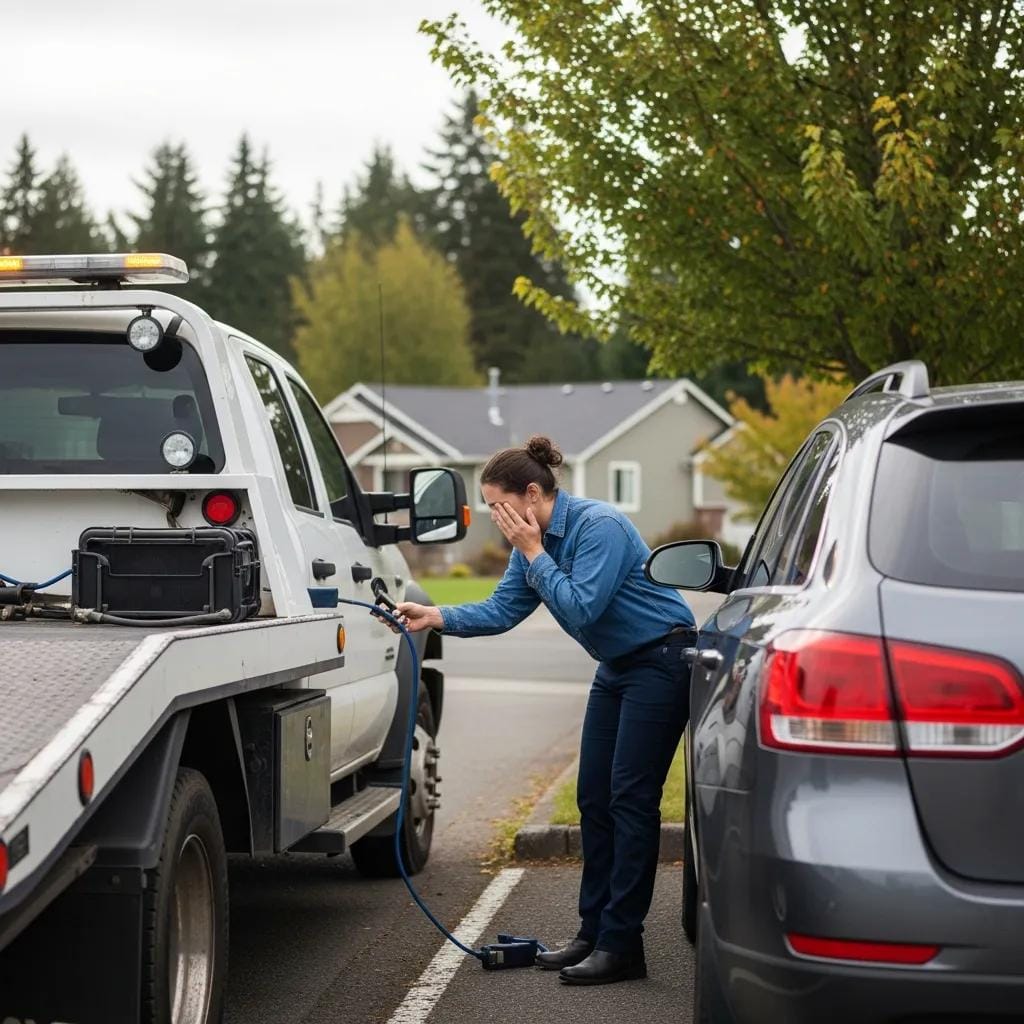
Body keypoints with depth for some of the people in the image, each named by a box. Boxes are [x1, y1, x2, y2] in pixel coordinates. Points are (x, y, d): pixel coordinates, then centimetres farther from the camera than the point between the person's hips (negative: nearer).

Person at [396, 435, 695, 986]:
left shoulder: (600, 526, -23)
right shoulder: (533, 543, 3)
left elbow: (582, 608, -29)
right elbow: (501, 611, 3)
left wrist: (534, 554, -23)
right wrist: (434, 616, -10)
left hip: (661, 661, -9)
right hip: (616, 667, 9)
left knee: (631, 797, -11)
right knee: (594, 797, 8)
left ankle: (621, 945, -8)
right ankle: (594, 934, 14)